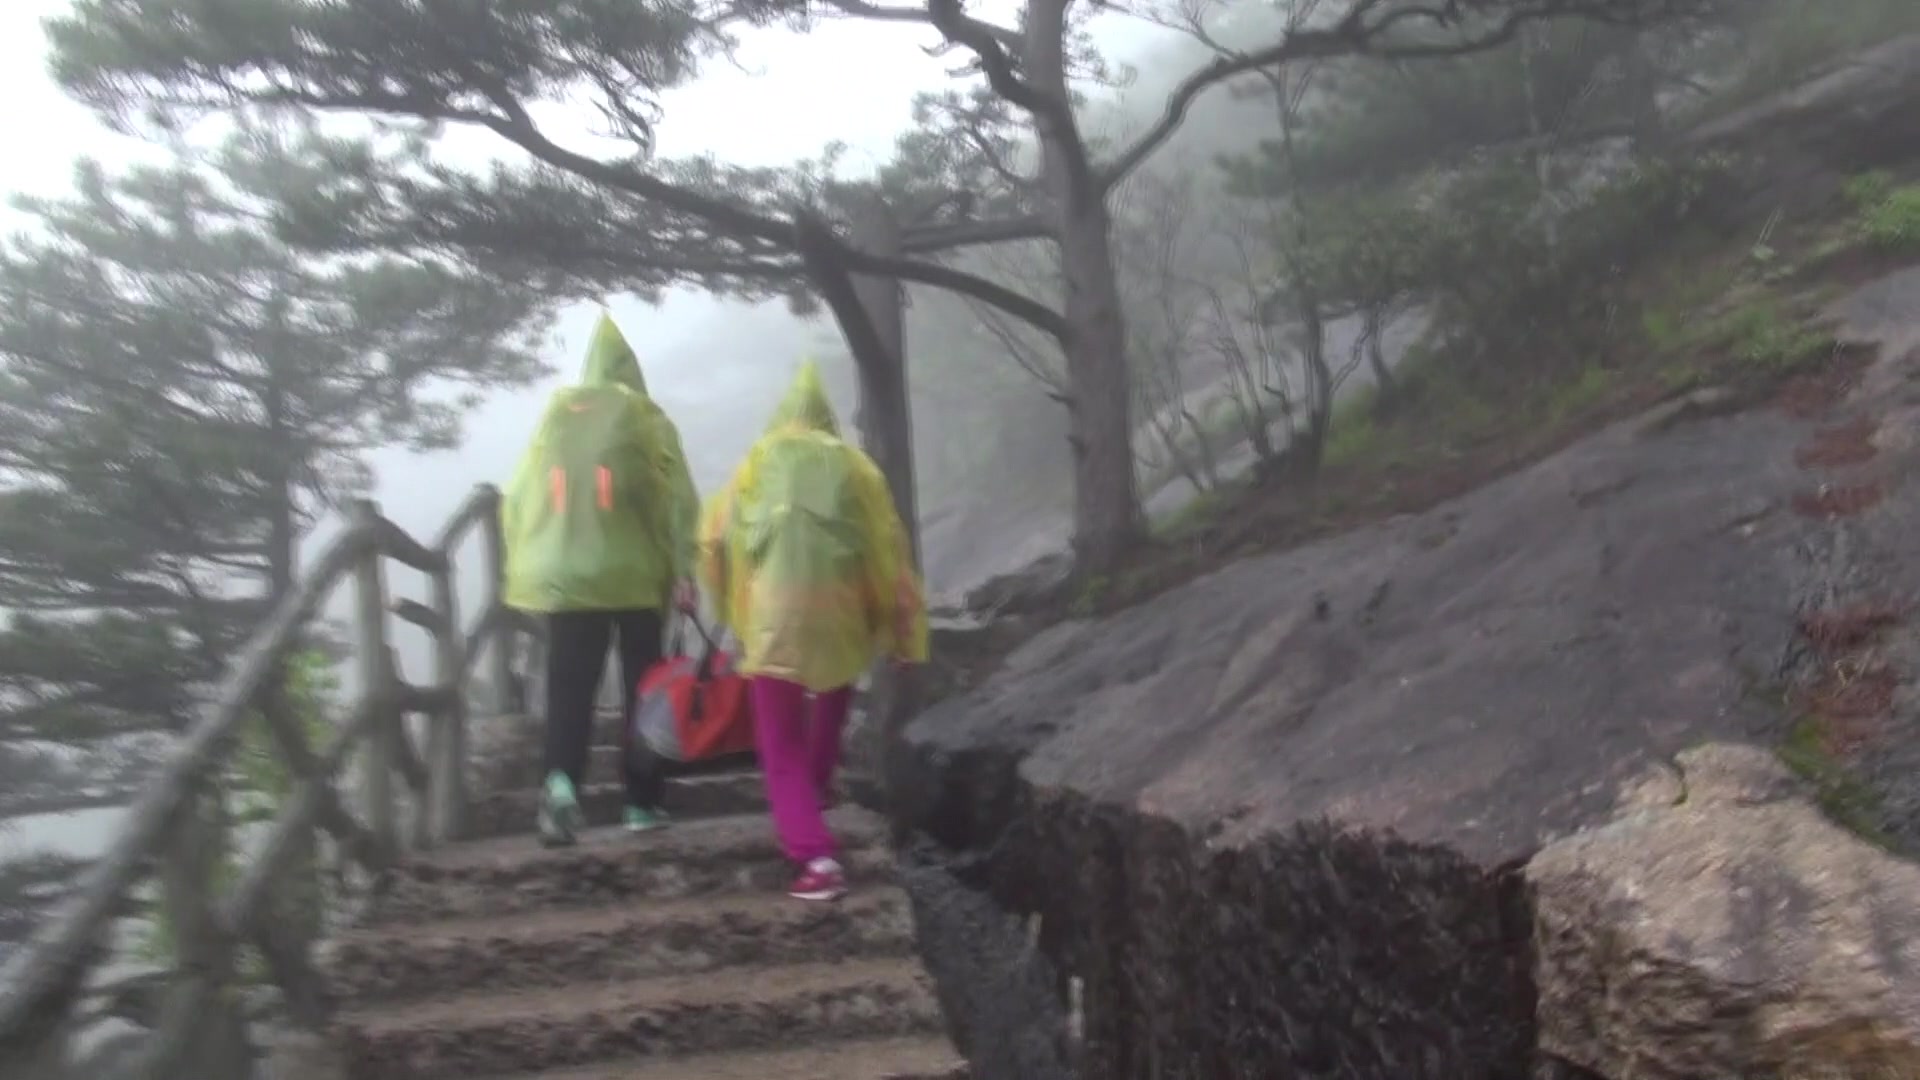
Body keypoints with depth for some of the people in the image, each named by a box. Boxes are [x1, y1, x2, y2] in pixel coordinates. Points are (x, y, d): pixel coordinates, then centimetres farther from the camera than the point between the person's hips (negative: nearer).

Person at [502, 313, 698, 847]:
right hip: (636, 576, -2)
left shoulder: (554, 413, 9)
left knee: (569, 690, 4)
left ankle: (561, 781, -18)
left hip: (564, 577, 2)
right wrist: (683, 571, -6)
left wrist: (523, 567, 15)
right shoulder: (643, 415, 0)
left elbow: (518, 497, 9)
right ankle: (642, 803, 14)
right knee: (643, 689, 10)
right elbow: (678, 498, -7)